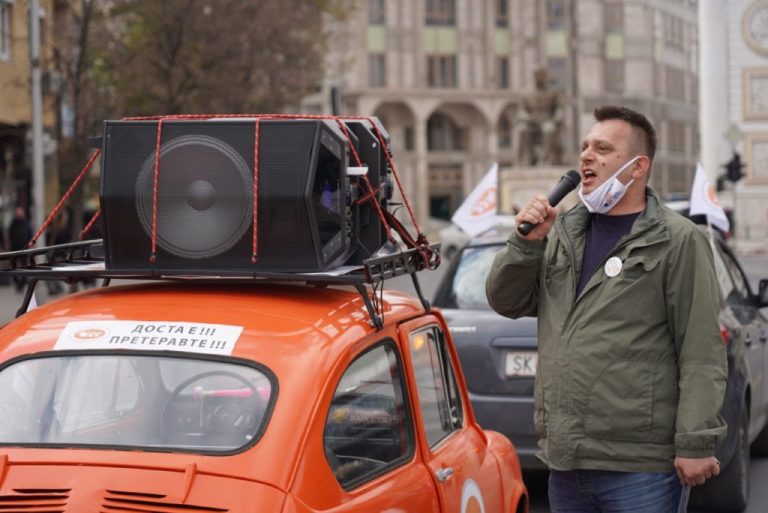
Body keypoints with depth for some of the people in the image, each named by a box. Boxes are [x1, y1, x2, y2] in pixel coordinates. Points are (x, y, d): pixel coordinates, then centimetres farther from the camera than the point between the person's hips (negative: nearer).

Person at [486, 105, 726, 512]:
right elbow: (506, 302, 15)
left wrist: (696, 444, -14)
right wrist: (526, 242, -2)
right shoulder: (562, 233, 15)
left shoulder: (677, 241, -5)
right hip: (565, 463, 6)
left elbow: (701, 352, -9)